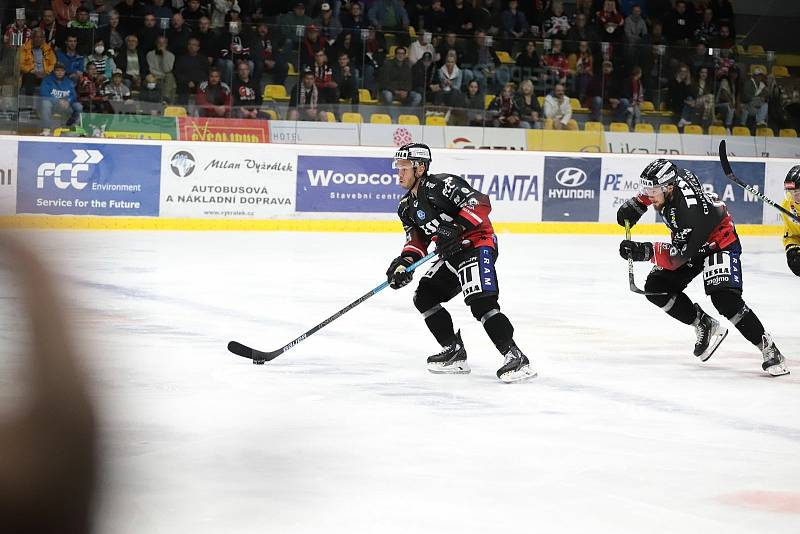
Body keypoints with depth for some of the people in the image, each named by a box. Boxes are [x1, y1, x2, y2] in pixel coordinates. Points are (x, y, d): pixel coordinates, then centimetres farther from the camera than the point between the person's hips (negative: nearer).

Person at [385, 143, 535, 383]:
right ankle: (455, 352, 12)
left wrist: (456, 229, -33)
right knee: (424, 296, 7)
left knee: (481, 302, -24)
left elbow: (480, 203, -26)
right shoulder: (407, 206, 12)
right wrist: (404, 262, -6)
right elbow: (417, 239, 12)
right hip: (452, 254, 10)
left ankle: (516, 358, -24)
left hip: (478, 244, -10)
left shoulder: (441, 184, -18)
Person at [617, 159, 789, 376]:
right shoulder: (670, 178, -16)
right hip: (687, 241, 9)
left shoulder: (690, 213, -38)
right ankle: (705, 326, 10)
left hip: (720, 242, -9)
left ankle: (768, 348, -18)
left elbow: (678, 257, -35)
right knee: (656, 288, -4)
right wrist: (636, 204, -1)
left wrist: (645, 251, -46)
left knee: (724, 298, -28)